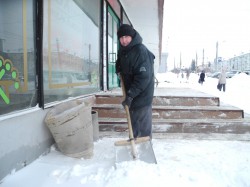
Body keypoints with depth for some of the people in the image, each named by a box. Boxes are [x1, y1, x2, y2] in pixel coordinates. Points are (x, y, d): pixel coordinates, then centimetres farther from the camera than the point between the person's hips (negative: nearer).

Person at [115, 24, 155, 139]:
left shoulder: (141, 51, -23)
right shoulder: (122, 50, 5)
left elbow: (143, 77, -28)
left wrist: (130, 95, -31)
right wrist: (119, 68, 7)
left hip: (142, 94, -8)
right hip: (131, 93, 9)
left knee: (143, 128, -4)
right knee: (133, 122, 20)